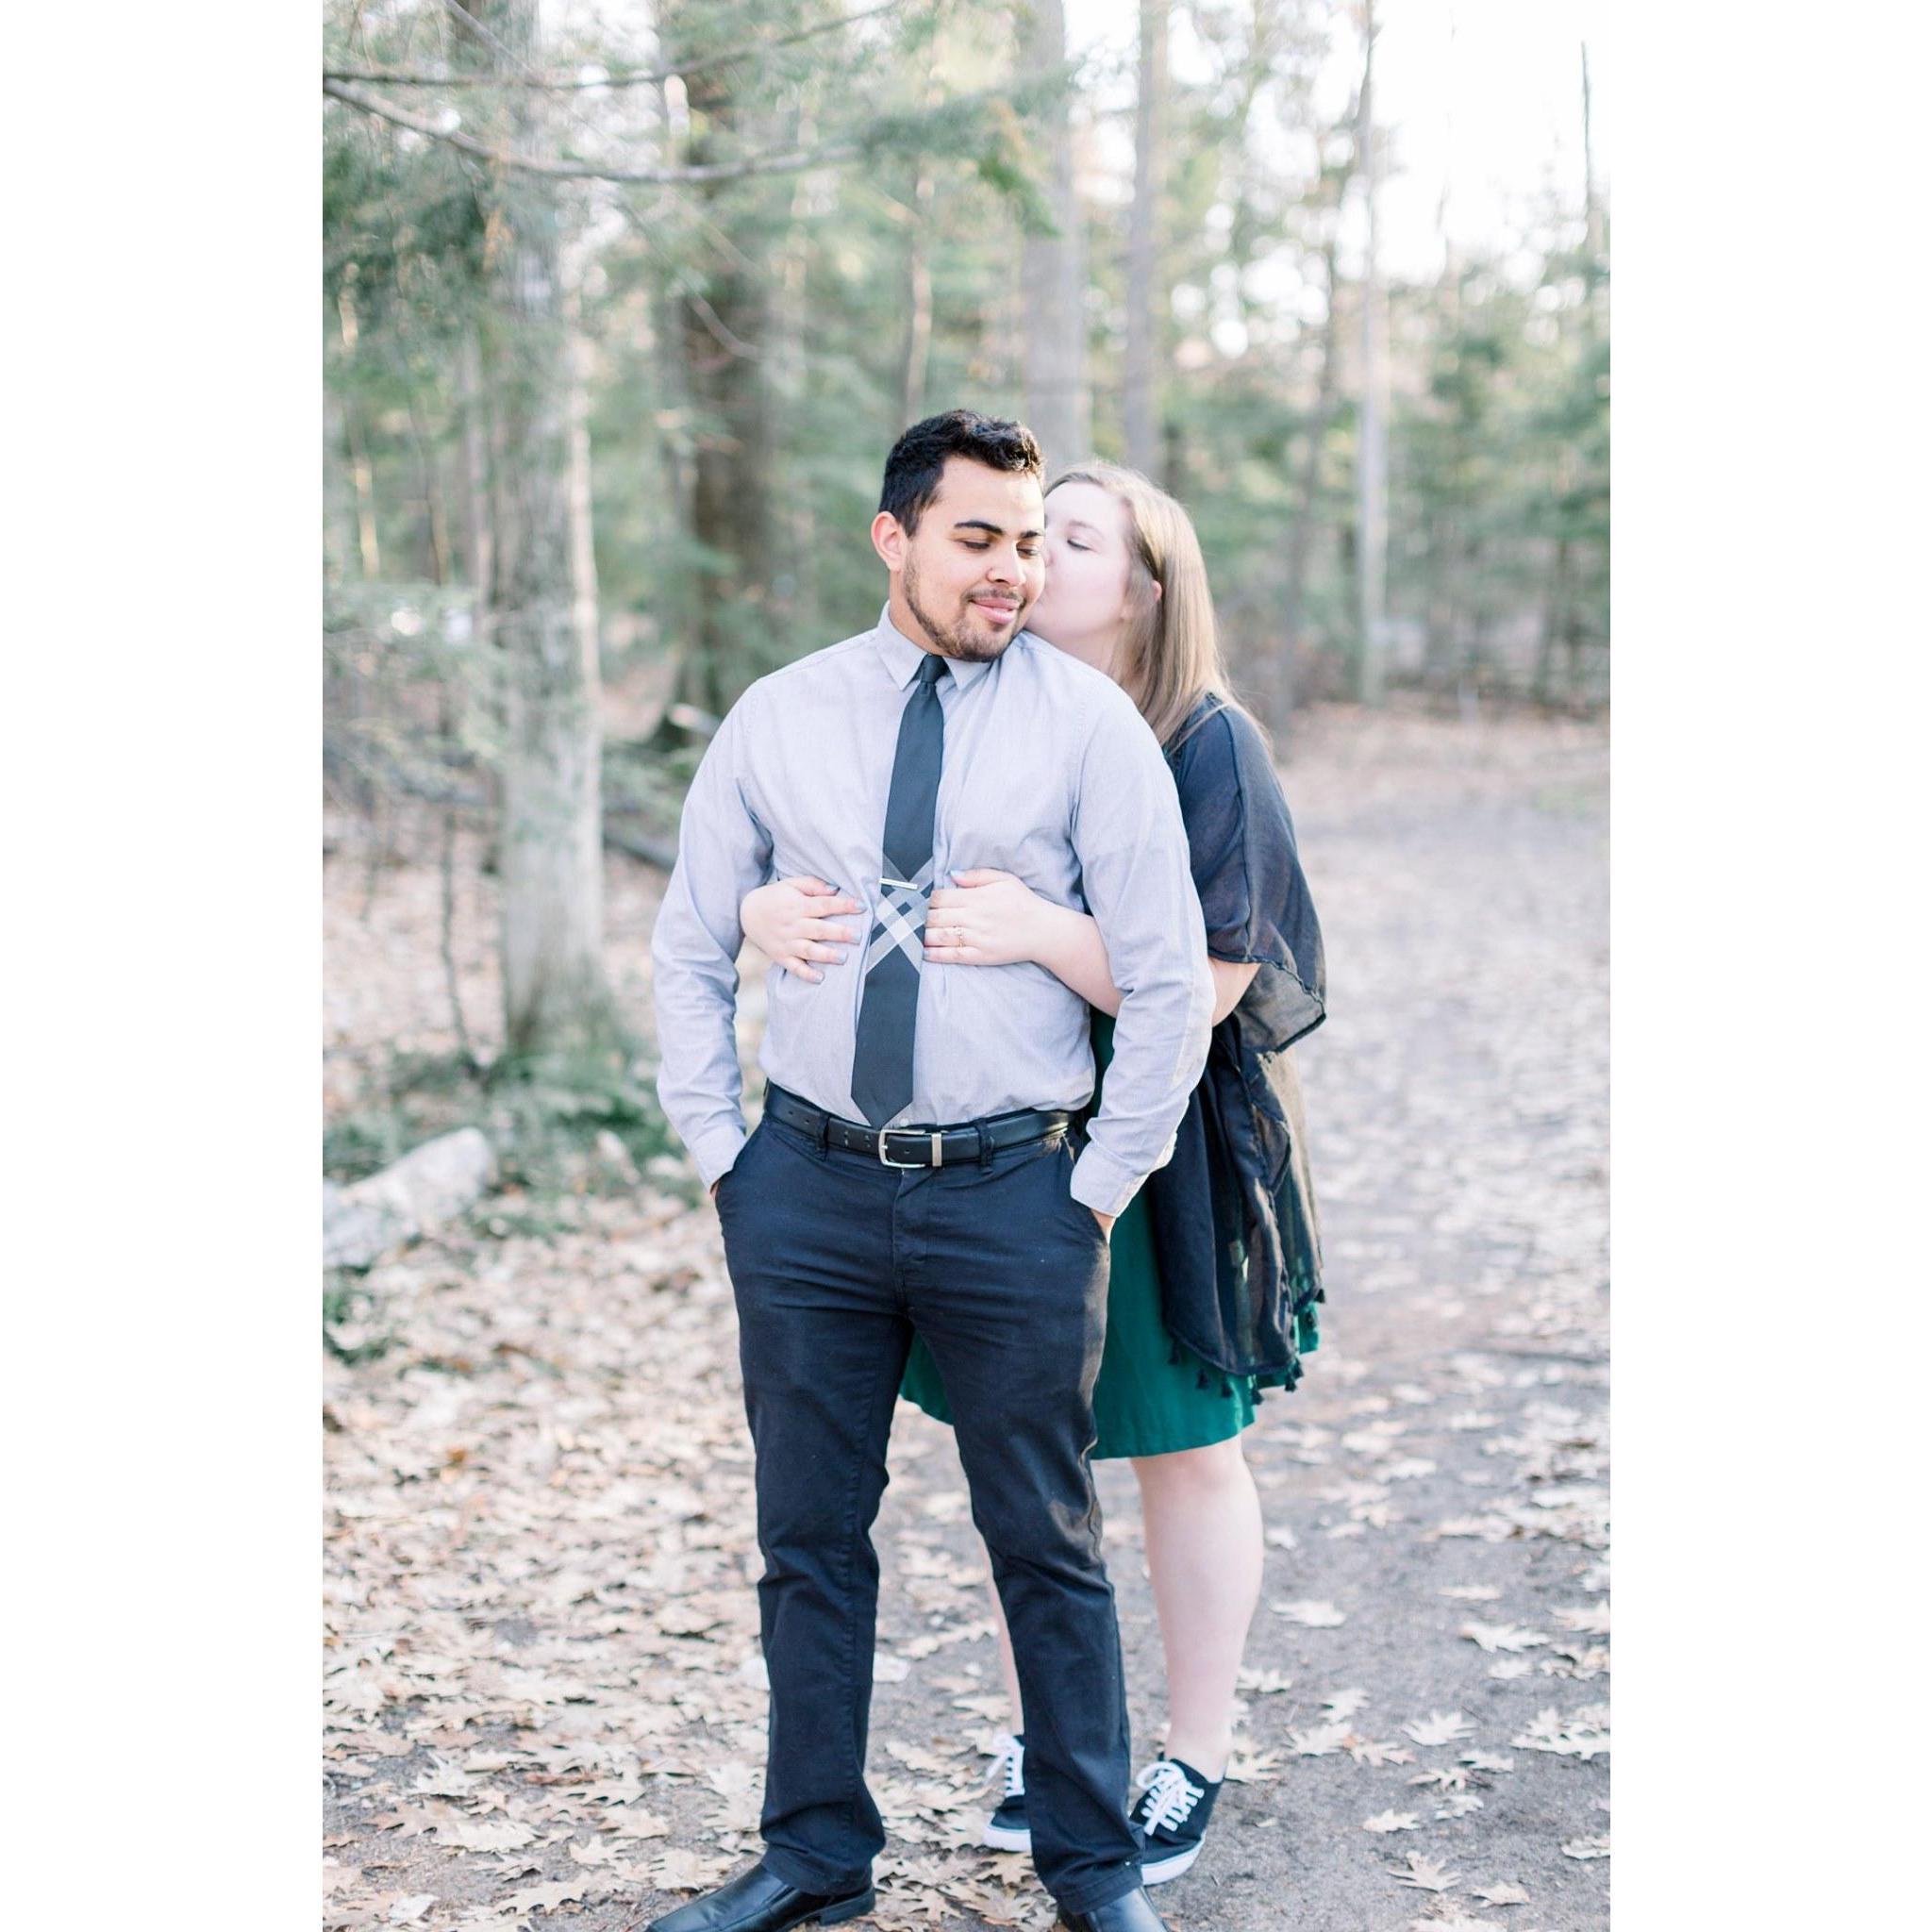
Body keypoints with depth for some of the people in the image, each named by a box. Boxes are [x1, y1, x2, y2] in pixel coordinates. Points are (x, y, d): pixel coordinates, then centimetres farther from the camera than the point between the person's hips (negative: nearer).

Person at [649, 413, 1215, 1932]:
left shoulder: (1090, 723, -4)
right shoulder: (778, 721, 4)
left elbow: (1171, 979, -3)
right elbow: (692, 951, 12)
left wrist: (1101, 1183, -4)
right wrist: (717, 1149, 6)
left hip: (1014, 1191, -2)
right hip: (809, 1183, 2)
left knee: (1049, 1544, 9)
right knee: (810, 1536, 12)